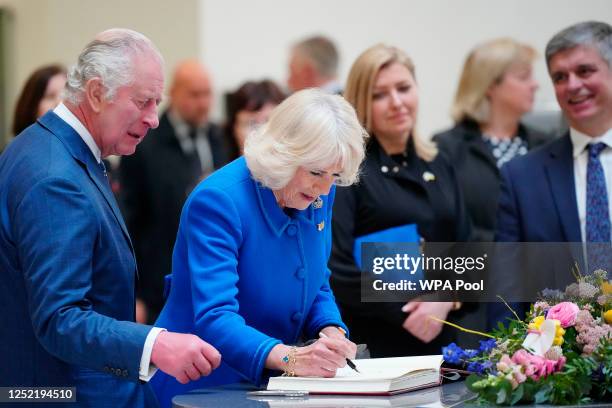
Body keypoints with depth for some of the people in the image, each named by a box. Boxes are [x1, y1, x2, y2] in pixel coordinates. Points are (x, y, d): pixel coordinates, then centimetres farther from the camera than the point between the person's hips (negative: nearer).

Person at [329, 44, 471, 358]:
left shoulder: (437, 167, 13)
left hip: (437, 341, 5)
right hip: (370, 345, -5)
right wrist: (406, 314, -12)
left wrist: (446, 300, -8)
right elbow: (334, 269, -13)